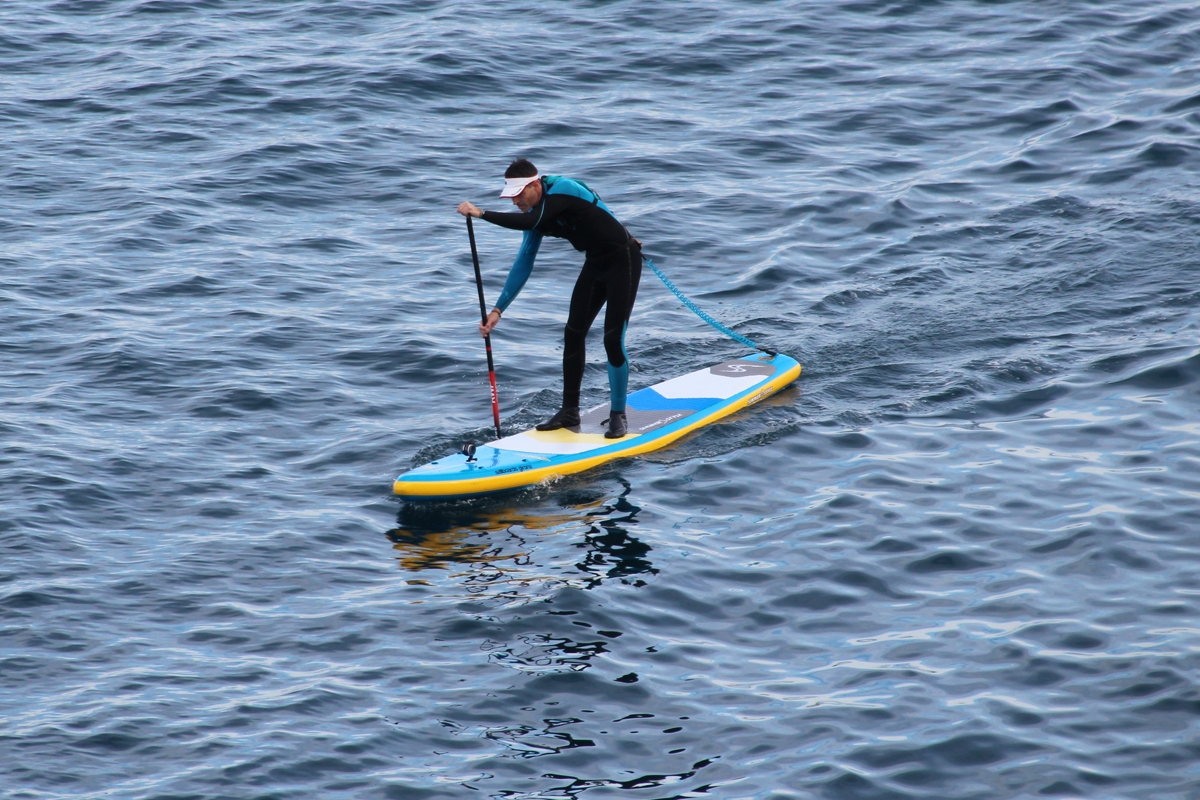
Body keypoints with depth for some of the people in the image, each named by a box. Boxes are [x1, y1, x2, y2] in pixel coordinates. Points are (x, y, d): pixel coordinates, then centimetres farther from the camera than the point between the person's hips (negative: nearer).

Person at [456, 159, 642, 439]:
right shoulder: (537, 212, -1)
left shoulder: (562, 190, -26)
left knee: (612, 340, -10)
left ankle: (618, 416, 2)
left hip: (624, 261, -9)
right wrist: (498, 310, -2)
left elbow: (528, 222, -41)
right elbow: (523, 265, 3)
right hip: (596, 265, 9)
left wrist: (481, 214, -37)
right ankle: (569, 411, 15)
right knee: (573, 335, 6)